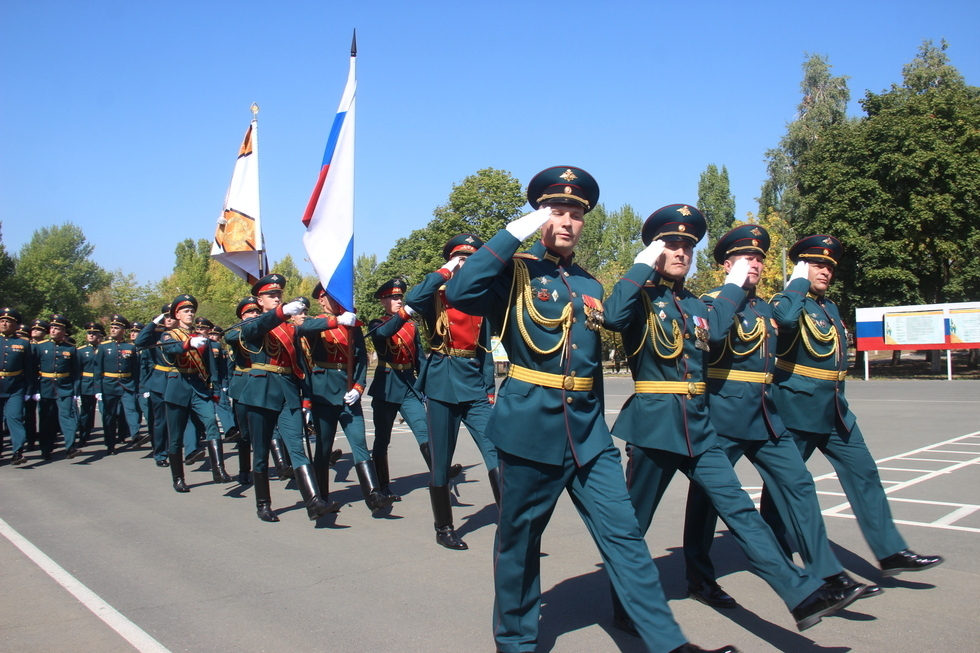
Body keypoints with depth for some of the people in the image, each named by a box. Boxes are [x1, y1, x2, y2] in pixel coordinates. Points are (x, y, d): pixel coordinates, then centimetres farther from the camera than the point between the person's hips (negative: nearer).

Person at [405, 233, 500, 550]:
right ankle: (444, 529, 20)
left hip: (475, 387, 3)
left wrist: (490, 390, 6)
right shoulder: (436, 296, 2)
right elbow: (411, 299, -22)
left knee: (497, 456, -9)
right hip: (442, 387, -3)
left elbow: (485, 351, 14)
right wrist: (445, 272, -13)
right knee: (441, 464, 5)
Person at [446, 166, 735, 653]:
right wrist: (514, 232, -20)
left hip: (587, 431, 5)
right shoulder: (516, 271, -2)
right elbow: (459, 293, -22)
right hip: (529, 426, -4)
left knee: (623, 532, 0)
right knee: (519, 539, 9)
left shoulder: (590, 286, 14)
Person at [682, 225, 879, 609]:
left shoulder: (765, 308, 17)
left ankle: (825, 572, 12)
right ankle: (699, 579, 15)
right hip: (722, 412, -7)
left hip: (764, 414, 7)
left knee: (797, 483, 3)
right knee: (708, 492, 2)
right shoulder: (712, 300, -5)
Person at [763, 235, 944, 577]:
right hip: (796, 407, -8)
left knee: (863, 473, 4)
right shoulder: (787, 300, -9)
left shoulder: (830, 307, 16)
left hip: (835, 408, 8)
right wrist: (799, 281, -20)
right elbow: (786, 318, -35)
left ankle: (891, 552, 8)